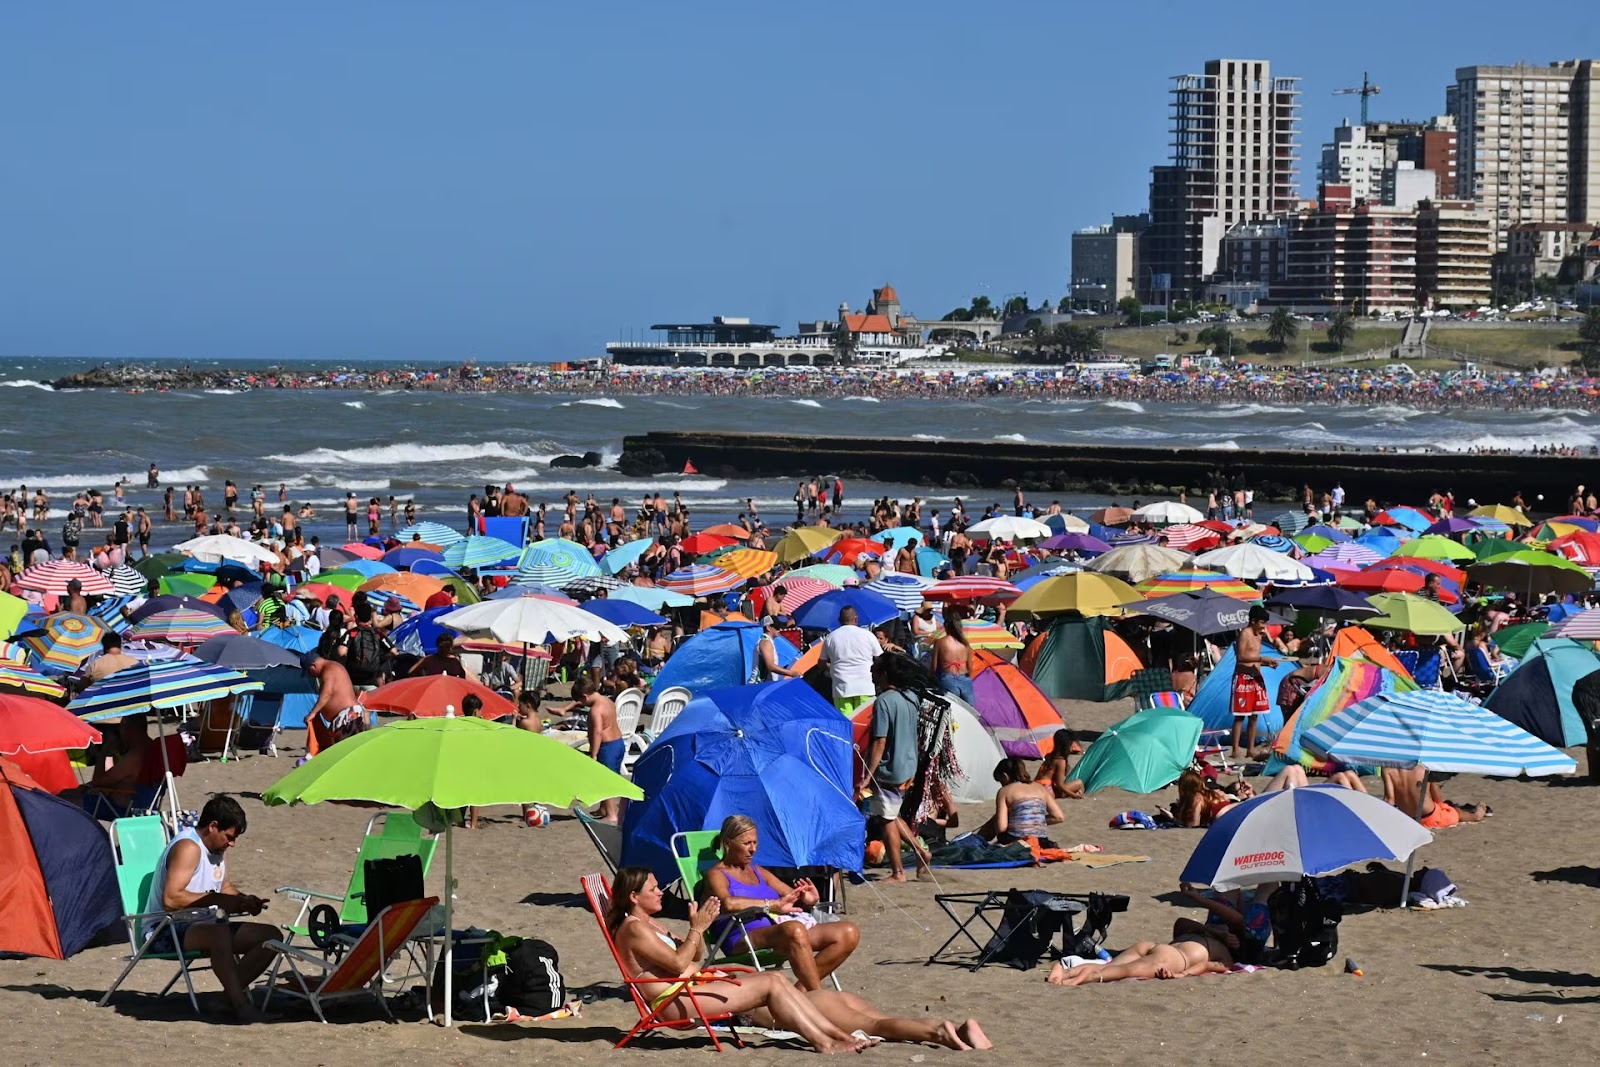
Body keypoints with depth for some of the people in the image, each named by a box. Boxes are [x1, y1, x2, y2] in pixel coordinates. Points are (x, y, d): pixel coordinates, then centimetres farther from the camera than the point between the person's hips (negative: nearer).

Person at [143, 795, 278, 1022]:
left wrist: (245, 901, 4)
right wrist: (216, 900, -26)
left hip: (201, 925, 10)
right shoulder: (188, 847, -18)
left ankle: (230, 994, -12)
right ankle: (240, 1004, -37)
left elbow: (225, 887, 26)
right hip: (165, 932, -10)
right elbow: (171, 899, -28)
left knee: (271, 936, -3)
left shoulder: (217, 848, 13)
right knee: (220, 934, -41)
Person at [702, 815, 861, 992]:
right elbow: (729, 903, -18)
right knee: (794, 930, -41)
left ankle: (801, 989, -18)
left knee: (849, 933, -11)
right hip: (747, 938, -8)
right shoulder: (716, 875, 5)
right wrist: (775, 904, -17)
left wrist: (810, 900, 3)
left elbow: (793, 897, 29)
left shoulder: (758, 871, 28)